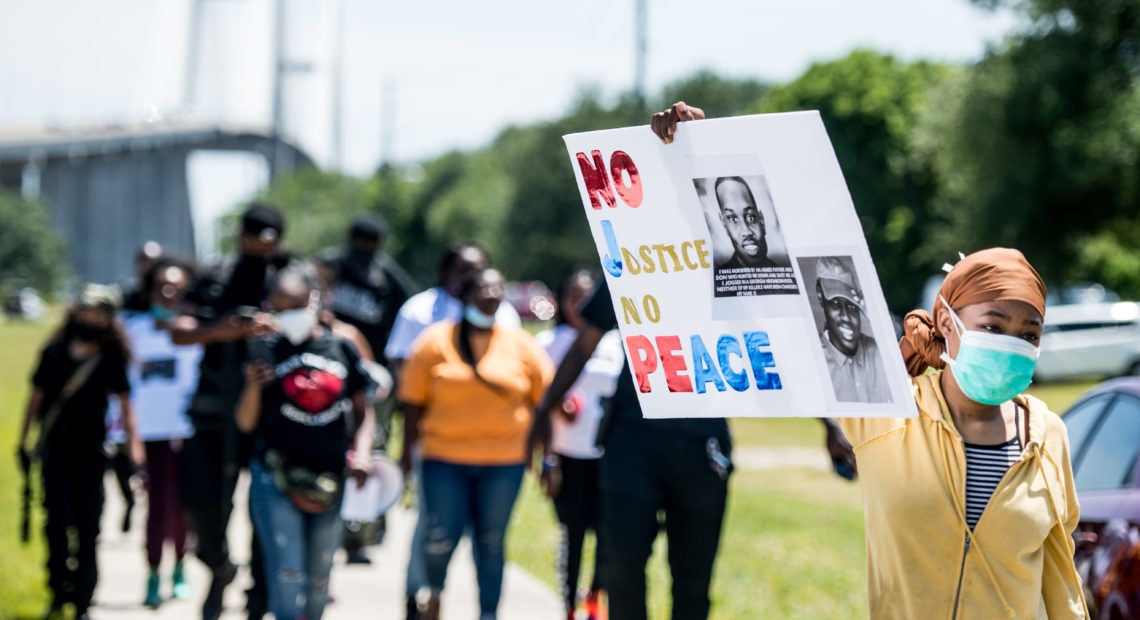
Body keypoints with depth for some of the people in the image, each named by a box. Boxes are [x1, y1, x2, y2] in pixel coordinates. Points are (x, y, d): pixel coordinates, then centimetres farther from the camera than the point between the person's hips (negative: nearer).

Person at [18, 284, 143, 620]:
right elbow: (36, 398, 13)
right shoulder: (54, 353, 4)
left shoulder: (111, 360, 0)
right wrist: (23, 441, 15)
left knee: (88, 529, 1)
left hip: (92, 453, -1)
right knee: (57, 523, -5)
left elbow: (124, 404, -1)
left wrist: (133, 445, -10)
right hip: (56, 451, 1)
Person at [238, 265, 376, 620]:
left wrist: (361, 453, -5)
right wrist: (253, 387, -21)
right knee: (288, 577, -12)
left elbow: (362, 411, 12)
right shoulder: (266, 351, -2)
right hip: (276, 480, -3)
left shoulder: (342, 349, 5)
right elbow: (246, 424, -3)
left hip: (330, 481, 3)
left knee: (318, 583, 12)